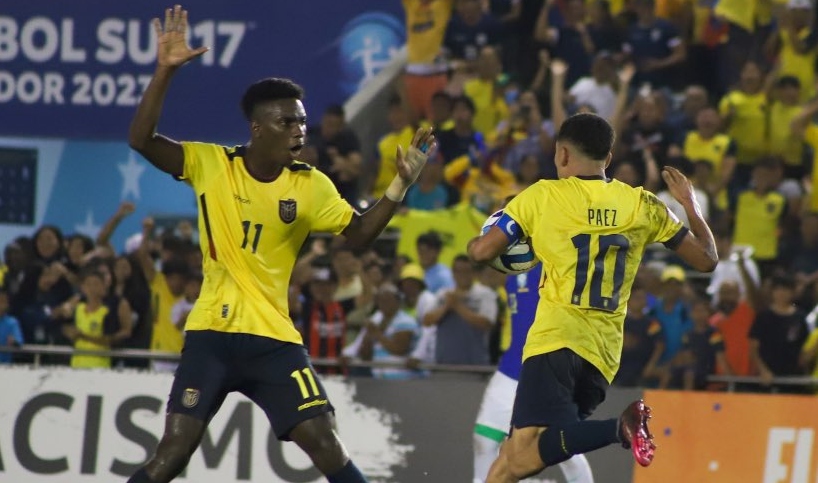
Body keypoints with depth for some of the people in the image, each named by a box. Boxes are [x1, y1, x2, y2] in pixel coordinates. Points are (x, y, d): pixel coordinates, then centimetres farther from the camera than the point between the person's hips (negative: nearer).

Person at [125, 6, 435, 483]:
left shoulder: (311, 186, 0)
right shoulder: (211, 164, -4)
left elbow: (360, 234, 1)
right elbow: (141, 140, -13)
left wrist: (401, 184, -13)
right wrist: (165, 72, -24)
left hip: (273, 338, 1)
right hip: (211, 334, -1)